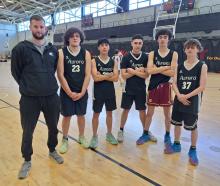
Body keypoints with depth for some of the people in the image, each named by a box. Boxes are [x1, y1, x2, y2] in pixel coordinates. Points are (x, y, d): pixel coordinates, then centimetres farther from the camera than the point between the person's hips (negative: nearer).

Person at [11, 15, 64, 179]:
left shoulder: (53, 50, 4)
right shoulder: (21, 48, -7)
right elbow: (16, 72, 1)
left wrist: (49, 85, 11)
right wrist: (27, 87, 2)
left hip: (52, 97, 3)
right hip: (29, 99, -3)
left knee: (53, 127, 17)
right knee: (28, 132, 10)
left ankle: (52, 151, 42)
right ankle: (27, 161, 32)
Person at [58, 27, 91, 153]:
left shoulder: (86, 53, -1)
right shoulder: (62, 53, -7)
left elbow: (88, 75, -4)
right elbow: (60, 75, -10)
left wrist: (82, 92, -10)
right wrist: (69, 92, -12)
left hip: (82, 92, 2)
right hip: (67, 92, -2)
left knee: (81, 115, 14)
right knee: (67, 116, 8)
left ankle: (82, 137, 34)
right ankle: (65, 140, 27)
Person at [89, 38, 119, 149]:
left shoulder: (113, 62, 3)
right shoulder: (94, 61, -6)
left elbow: (116, 78, -8)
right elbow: (95, 78, -18)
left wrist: (102, 76, -16)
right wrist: (109, 75, -11)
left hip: (110, 91, 3)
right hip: (98, 91, -3)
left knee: (109, 113, 13)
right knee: (96, 114, 5)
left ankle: (109, 134, 29)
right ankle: (94, 136, 19)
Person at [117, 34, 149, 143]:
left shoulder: (145, 57, -1)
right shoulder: (126, 58, -5)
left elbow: (146, 75, -8)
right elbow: (124, 76, -11)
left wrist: (133, 71, -16)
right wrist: (138, 71, -15)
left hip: (141, 89, 1)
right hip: (128, 89, -1)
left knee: (142, 110, 10)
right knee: (126, 109, 7)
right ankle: (121, 131, 21)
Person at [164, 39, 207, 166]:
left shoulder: (202, 66, -7)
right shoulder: (180, 66, 4)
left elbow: (202, 87, -12)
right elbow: (174, 83, 1)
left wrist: (187, 96, -18)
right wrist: (179, 95, -16)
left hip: (193, 101, -4)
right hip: (179, 99, 4)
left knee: (192, 126, 5)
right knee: (177, 123, 15)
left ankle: (193, 150, 25)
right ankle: (177, 145, 35)